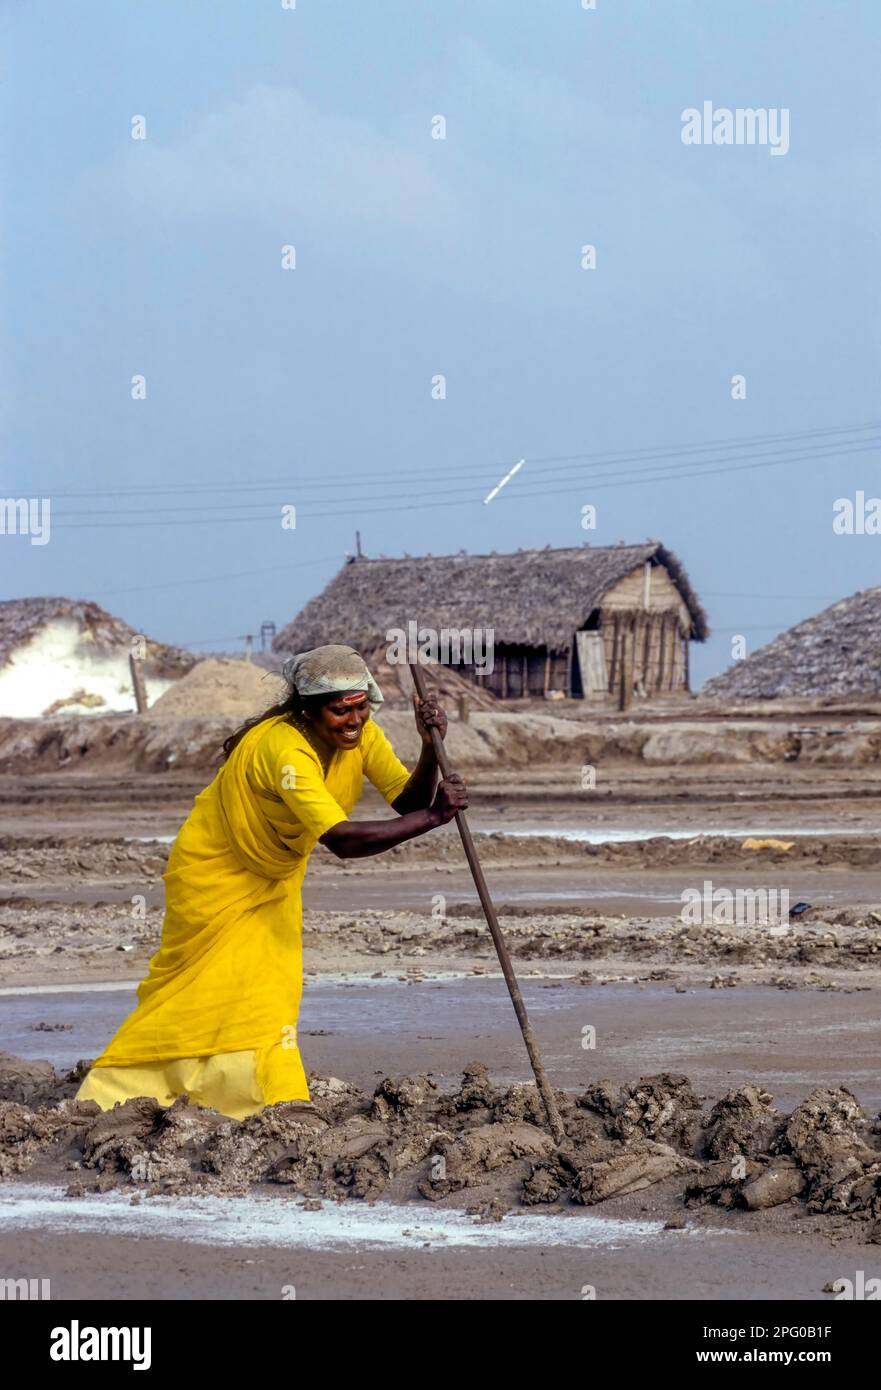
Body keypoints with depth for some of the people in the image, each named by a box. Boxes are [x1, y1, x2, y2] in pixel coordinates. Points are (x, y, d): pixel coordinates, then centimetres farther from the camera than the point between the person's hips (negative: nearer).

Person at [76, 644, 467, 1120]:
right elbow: (342, 839, -45)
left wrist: (431, 749, -34)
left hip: (271, 876, 8)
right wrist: (433, 817, -47)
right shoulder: (284, 749, -37)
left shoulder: (362, 734, -13)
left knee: (272, 988, 10)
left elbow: (408, 804, -18)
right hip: (216, 872, -8)